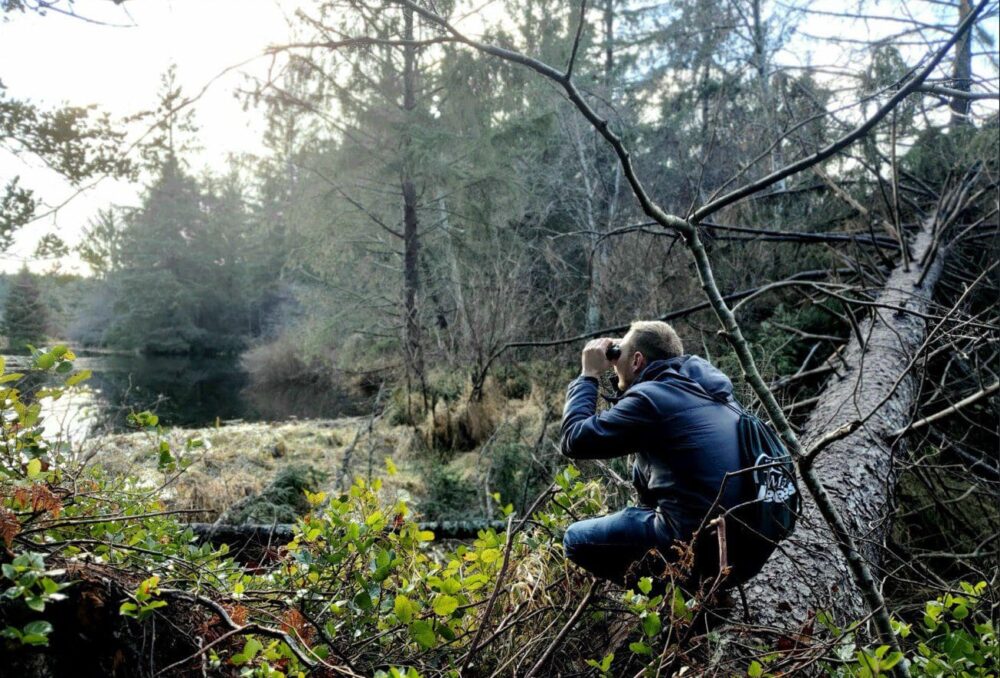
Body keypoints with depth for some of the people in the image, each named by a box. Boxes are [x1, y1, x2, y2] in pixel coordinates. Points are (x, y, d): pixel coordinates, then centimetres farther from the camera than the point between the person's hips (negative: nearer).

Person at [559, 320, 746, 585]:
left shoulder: (649, 397, -14)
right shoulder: (706, 385, 11)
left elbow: (574, 441, -10)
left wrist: (589, 374, -1)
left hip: (695, 537, -8)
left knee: (575, 540, 6)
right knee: (643, 468, 27)